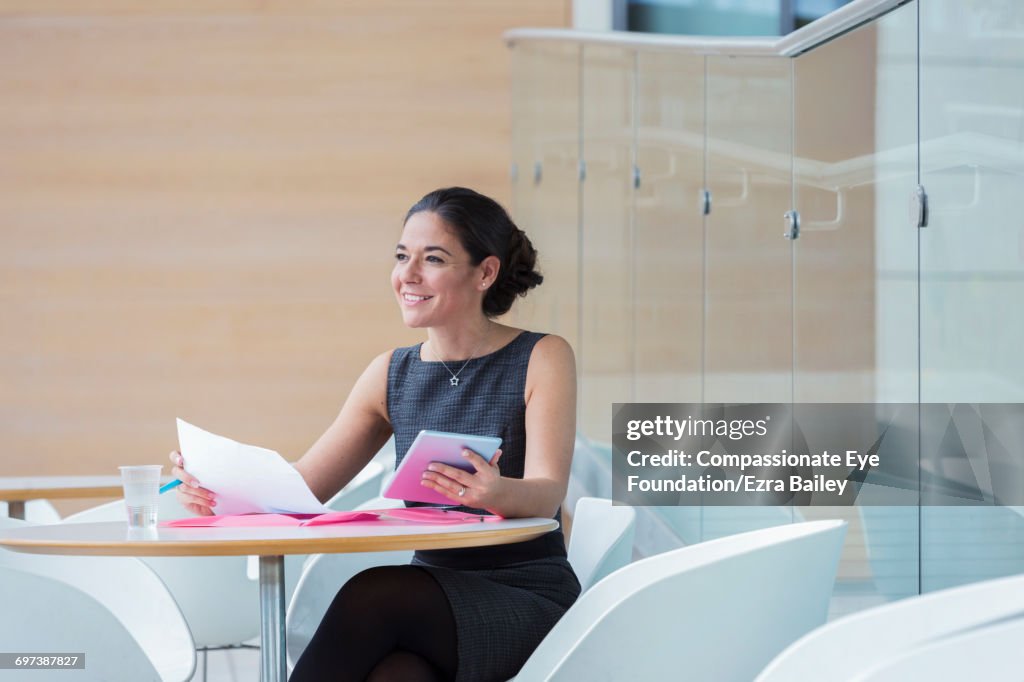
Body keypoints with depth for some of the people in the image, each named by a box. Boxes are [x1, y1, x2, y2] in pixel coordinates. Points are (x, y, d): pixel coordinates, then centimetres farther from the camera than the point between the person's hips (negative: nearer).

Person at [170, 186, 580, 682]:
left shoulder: (542, 359, -1)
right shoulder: (392, 375, 12)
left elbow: (547, 494, -16)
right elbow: (302, 486, 6)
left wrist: (496, 493, -41)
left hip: (530, 599, -3)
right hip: (433, 603, 3)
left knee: (374, 594, -31)